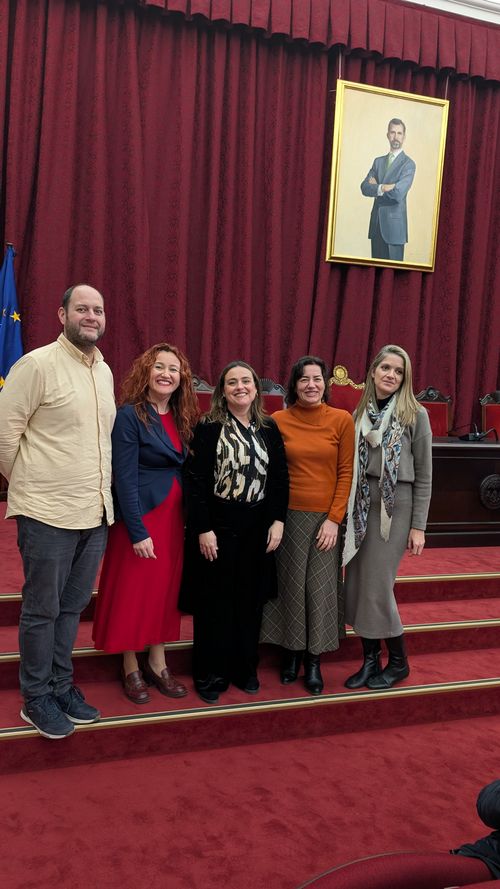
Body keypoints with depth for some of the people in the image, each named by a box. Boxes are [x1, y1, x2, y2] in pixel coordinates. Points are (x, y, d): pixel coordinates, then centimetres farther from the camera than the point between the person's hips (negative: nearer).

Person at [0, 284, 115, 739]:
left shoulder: (105, 372, 11)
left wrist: (99, 489, 16)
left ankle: (61, 685, 31)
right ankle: (37, 698, 21)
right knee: (42, 609, 5)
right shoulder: (37, 364, -11)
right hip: (48, 513, -6)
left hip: (96, 512, 6)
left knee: (73, 605, 16)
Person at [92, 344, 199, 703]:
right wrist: (137, 531, -18)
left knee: (167, 589, 11)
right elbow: (125, 478, -15)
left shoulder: (181, 418, 8)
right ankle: (131, 669, 17)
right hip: (140, 515, -6)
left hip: (174, 516, 6)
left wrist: (189, 520, 2)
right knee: (133, 592, 4)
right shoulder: (130, 415, -11)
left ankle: (157, 663, 23)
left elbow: (186, 470, 9)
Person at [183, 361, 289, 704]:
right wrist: (203, 529, -14)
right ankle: (210, 675, 17)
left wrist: (278, 521, -2)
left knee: (251, 599, 10)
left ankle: (245, 669, 26)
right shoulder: (209, 428, -6)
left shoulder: (269, 429, 7)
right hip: (217, 526, -4)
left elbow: (280, 477, 7)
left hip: (257, 528, 4)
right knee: (215, 600, 4)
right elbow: (196, 481, -10)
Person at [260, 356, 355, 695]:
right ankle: (292, 651, 26)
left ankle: (314, 660, 20)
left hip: (326, 518, 0)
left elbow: (345, 473, -2)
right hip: (289, 515, 0)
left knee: (321, 586, 6)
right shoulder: (279, 420, -1)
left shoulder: (342, 420, -3)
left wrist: (334, 519, -7)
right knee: (291, 584, 9)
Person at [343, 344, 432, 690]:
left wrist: (418, 526, -7)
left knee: (377, 586, -5)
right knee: (357, 586, 5)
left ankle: (398, 662, 16)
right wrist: (347, 510, 7)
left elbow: (424, 475, -4)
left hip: (395, 506, -5)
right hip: (361, 506, 5)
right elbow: (351, 466, 11)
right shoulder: (360, 413, 7)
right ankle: (370, 660, 22)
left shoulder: (415, 414, -5)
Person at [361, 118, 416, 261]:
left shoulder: (408, 164, -4)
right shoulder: (378, 161, 14)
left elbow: (398, 192, -18)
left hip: (394, 224, -5)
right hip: (376, 223, 5)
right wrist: (384, 188, -14)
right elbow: (365, 188, 1)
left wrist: (377, 186, -4)